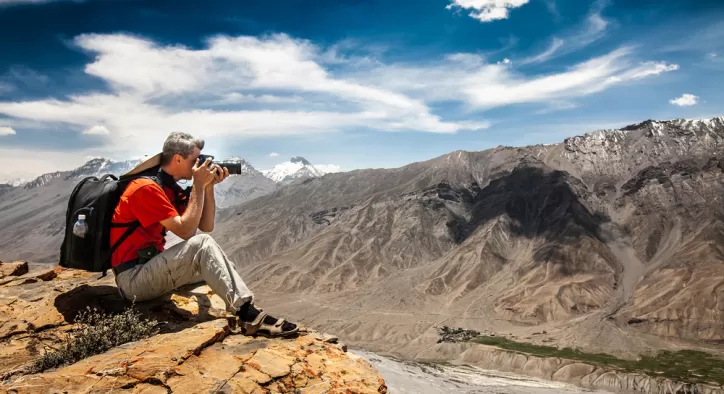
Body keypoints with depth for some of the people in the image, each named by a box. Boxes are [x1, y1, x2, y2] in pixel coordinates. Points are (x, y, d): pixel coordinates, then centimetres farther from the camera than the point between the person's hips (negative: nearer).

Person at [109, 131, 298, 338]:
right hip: (133, 279, -10)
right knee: (202, 244, -27)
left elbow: (206, 226, 8)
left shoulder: (171, 188, 10)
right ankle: (248, 316, -31)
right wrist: (199, 185, -17)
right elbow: (186, 231, -22)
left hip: (152, 269, 10)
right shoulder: (147, 187, -17)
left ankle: (247, 314, -8)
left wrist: (209, 186, -1)